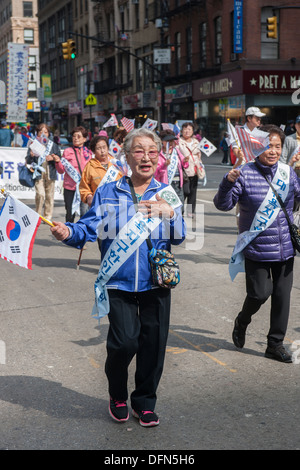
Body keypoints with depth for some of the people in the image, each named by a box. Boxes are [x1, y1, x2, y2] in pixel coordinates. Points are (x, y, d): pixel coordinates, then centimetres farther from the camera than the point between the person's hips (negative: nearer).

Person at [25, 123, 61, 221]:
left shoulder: (53, 145, 9)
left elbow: (59, 159, 12)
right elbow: (28, 161, 0)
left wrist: (53, 158, -9)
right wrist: (31, 156, -21)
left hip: (50, 173, 3)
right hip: (38, 174, -2)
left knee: (50, 196, 5)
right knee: (40, 194, -15)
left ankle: (48, 217, 15)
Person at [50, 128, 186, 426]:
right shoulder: (108, 193, 4)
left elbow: (179, 237, 2)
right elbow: (89, 228, -3)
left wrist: (170, 213, -17)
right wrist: (68, 233, -24)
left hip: (156, 282, 2)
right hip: (119, 282, -2)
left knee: (153, 344, 5)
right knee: (124, 341, -13)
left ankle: (144, 402, 28)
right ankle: (117, 396, 17)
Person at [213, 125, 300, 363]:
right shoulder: (245, 174, -10)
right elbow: (223, 204, -14)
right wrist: (228, 182, -28)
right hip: (256, 248, -4)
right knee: (260, 293, -1)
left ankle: (276, 344, 24)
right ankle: (242, 321, 33)